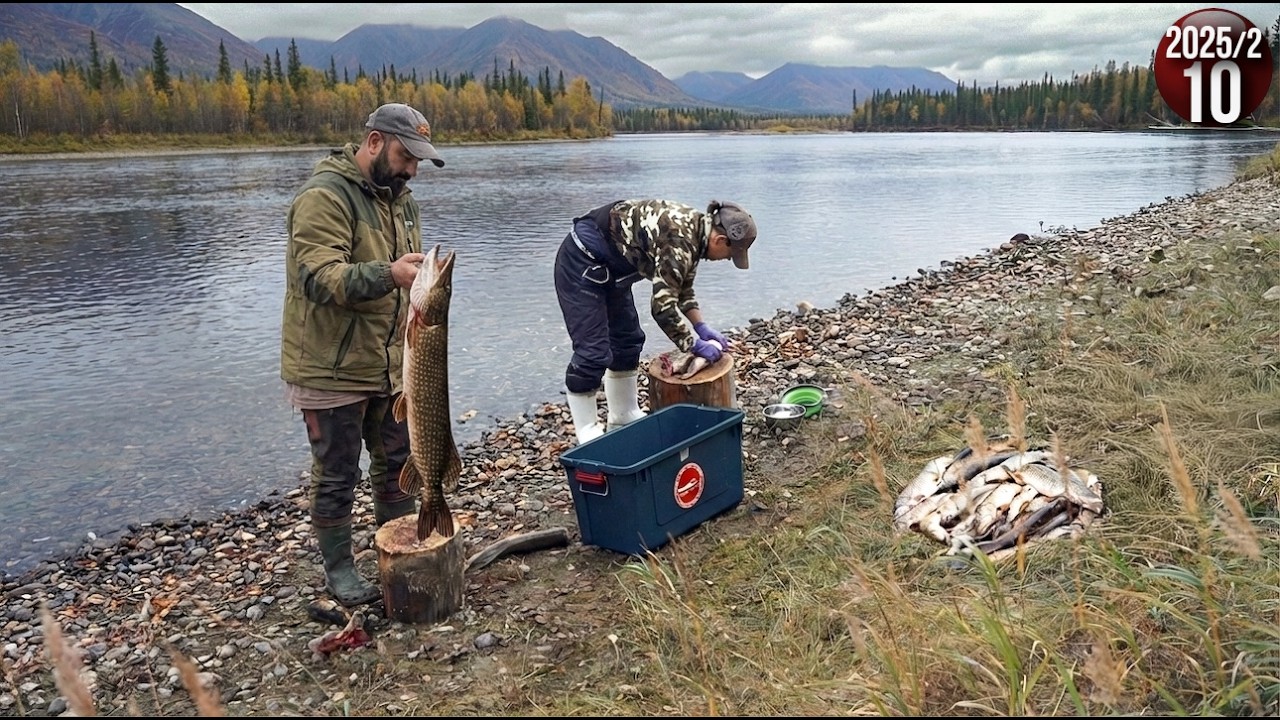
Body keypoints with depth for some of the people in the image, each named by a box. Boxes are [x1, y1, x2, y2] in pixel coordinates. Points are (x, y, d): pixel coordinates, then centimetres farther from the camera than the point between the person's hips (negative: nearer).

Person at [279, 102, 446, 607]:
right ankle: (338, 570, 24)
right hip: (331, 371, -8)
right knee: (336, 477, 7)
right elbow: (318, 277, -28)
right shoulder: (324, 195, -17)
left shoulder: (398, 195, 11)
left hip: (390, 366, 8)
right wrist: (388, 274, -41)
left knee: (397, 463, 18)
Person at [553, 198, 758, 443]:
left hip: (609, 265, 11)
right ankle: (587, 434, 0)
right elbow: (663, 306, -28)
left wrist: (702, 327, 6)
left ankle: (624, 417, 26)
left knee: (627, 340, 14)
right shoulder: (679, 241, -28)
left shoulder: (696, 228, 1)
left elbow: (682, 287, 14)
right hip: (583, 261, -10)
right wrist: (696, 345, -17)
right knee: (593, 351, -11)